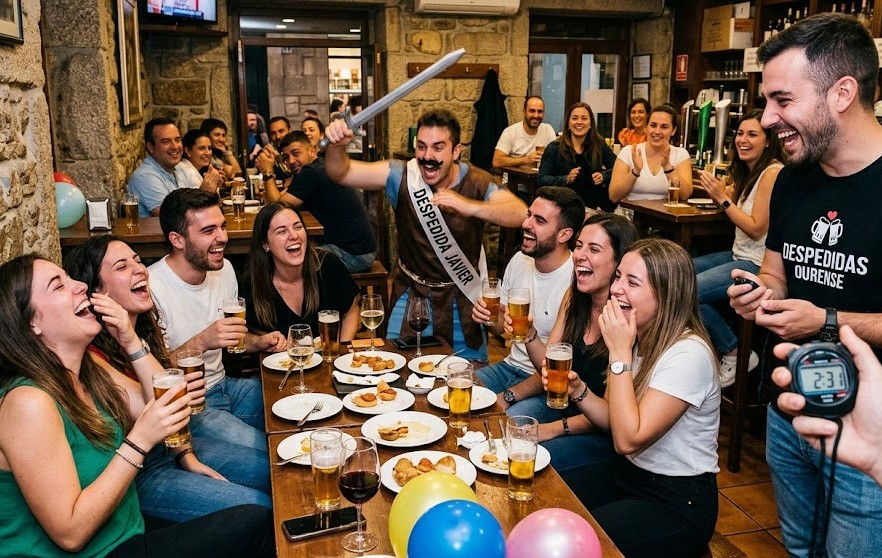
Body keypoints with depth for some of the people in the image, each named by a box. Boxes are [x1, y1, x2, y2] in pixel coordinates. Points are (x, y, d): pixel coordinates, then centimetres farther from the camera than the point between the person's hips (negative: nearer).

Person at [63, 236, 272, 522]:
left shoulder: (144, 324, 1)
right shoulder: (92, 356, -25)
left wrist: (187, 456, -2)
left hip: (174, 447, 8)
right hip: (137, 473, -8)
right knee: (262, 508, -14)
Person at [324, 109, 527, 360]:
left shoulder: (476, 183, -17)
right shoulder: (402, 176, -12)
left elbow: (522, 214, -34)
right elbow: (341, 173, -15)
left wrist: (470, 206, -50)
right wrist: (337, 146, -38)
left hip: (462, 296, 0)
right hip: (411, 292, 1)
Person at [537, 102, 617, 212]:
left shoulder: (599, 145, 10)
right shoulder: (553, 148, 3)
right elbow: (541, 179, -4)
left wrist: (603, 176, -6)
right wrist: (566, 179, -20)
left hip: (593, 206, 2)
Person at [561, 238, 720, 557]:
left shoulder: (688, 354, -25)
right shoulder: (638, 338, 1)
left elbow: (628, 440, -29)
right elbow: (613, 420, 7)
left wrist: (619, 353, -28)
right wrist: (577, 390, -13)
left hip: (678, 504, -8)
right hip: (628, 474, 8)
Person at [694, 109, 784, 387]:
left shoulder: (773, 172, -16)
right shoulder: (746, 171, 13)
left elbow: (757, 228, -18)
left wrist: (723, 198, -17)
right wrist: (715, 190, -4)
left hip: (758, 265, -10)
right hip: (739, 255, 10)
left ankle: (736, 354, -5)